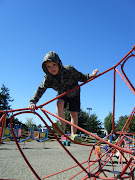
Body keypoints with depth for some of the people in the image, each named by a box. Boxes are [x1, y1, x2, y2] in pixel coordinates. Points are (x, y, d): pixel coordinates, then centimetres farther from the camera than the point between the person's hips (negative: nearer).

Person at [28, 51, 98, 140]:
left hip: (74, 94, -1)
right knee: (59, 103, -32)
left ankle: (73, 134, 7)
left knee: (74, 113, -7)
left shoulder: (69, 70, -29)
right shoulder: (48, 78, -23)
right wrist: (33, 102, -36)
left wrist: (91, 75, -29)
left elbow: (81, 77, -16)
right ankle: (62, 126, -20)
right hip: (62, 94, 1)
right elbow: (40, 89, -25)